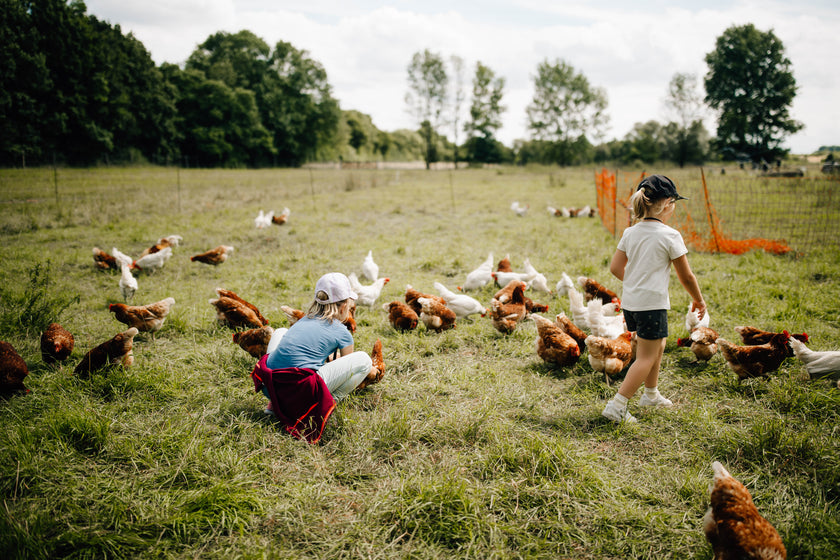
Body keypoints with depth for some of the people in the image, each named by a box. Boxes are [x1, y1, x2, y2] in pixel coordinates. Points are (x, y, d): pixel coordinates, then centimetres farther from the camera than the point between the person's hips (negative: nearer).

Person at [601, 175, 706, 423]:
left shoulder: (630, 233, 5)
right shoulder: (670, 235, -12)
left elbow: (616, 267, 7)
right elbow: (686, 276, -5)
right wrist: (699, 300, 11)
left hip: (629, 302, 7)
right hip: (652, 304, -7)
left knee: (657, 346, 26)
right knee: (646, 358, 1)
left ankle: (651, 394, 40)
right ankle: (616, 406, -5)